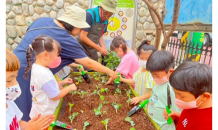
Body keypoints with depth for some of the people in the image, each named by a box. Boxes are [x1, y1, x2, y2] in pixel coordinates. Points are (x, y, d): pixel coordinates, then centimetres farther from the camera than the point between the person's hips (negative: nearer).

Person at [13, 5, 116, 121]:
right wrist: (109, 71, -2)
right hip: (25, 73, -8)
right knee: (29, 112, 8)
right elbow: (88, 63, -14)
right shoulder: (66, 39, -19)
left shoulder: (42, 20, 3)